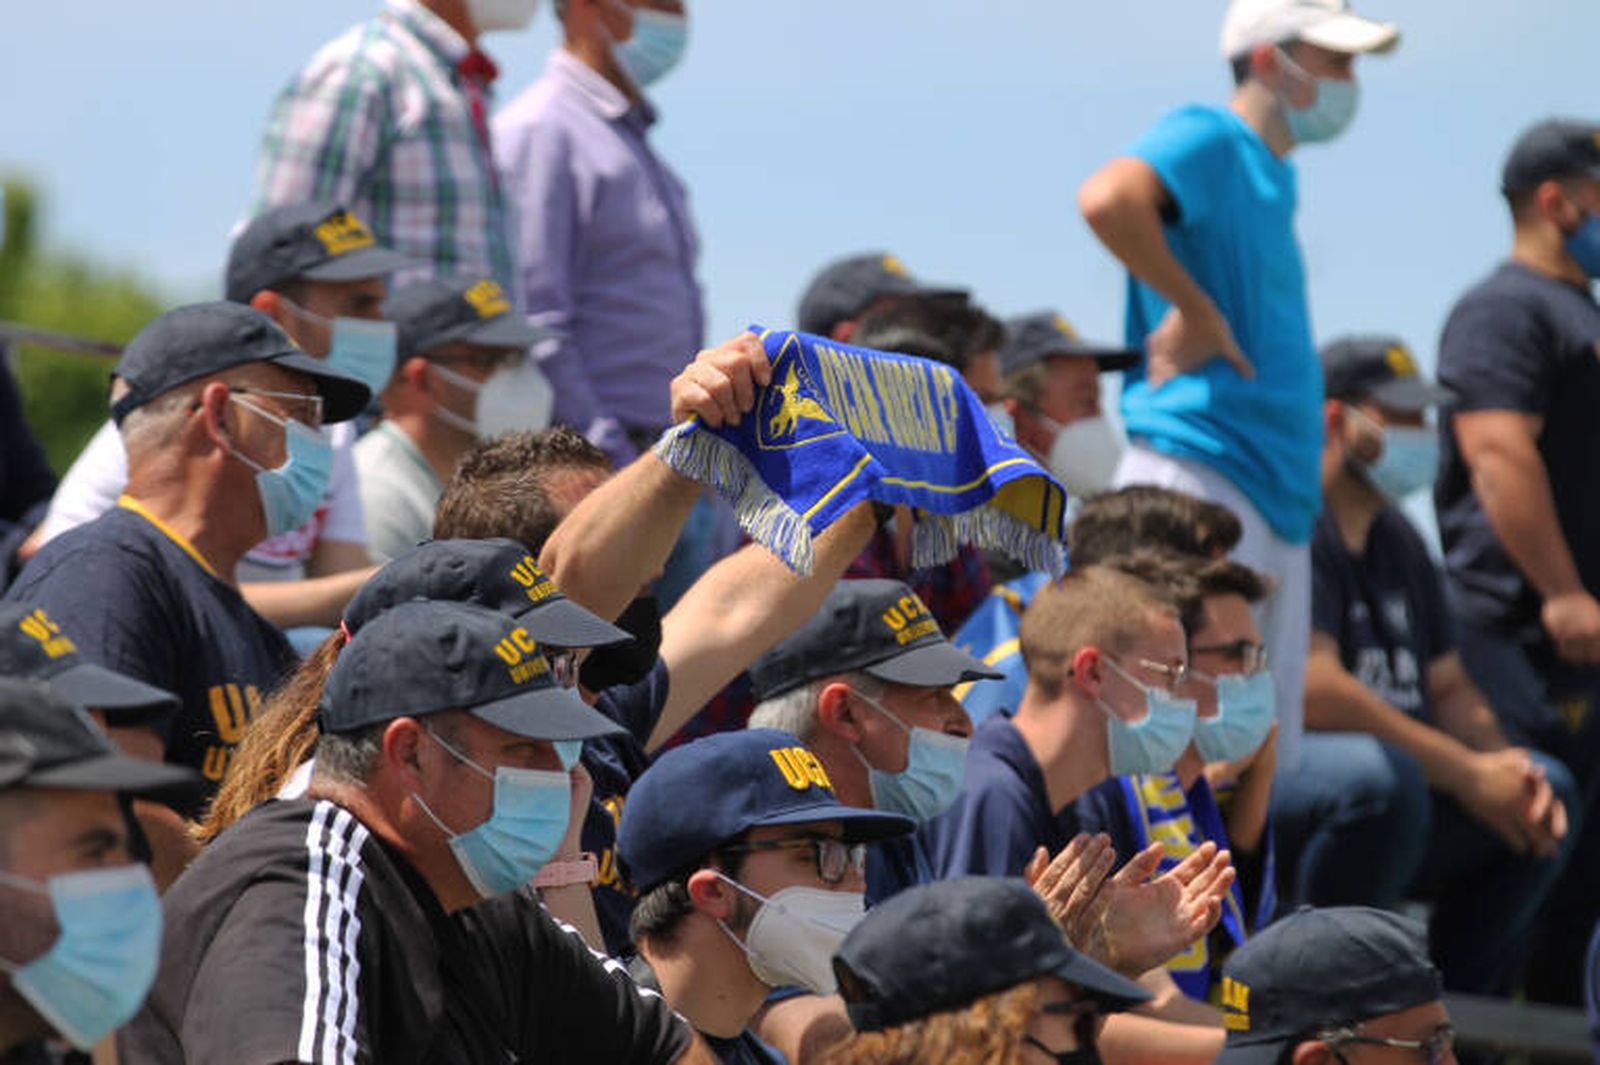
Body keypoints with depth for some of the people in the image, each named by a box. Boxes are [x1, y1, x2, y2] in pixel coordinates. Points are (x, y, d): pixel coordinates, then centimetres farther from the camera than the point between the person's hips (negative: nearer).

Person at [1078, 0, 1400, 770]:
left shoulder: (1275, 176, 21)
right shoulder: (1210, 142, -8)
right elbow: (1108, 198, -29)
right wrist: (1196, 311, -20)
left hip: (1278, 496, 10)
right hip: (1203, 472, -10)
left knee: (1266, 761, 7)